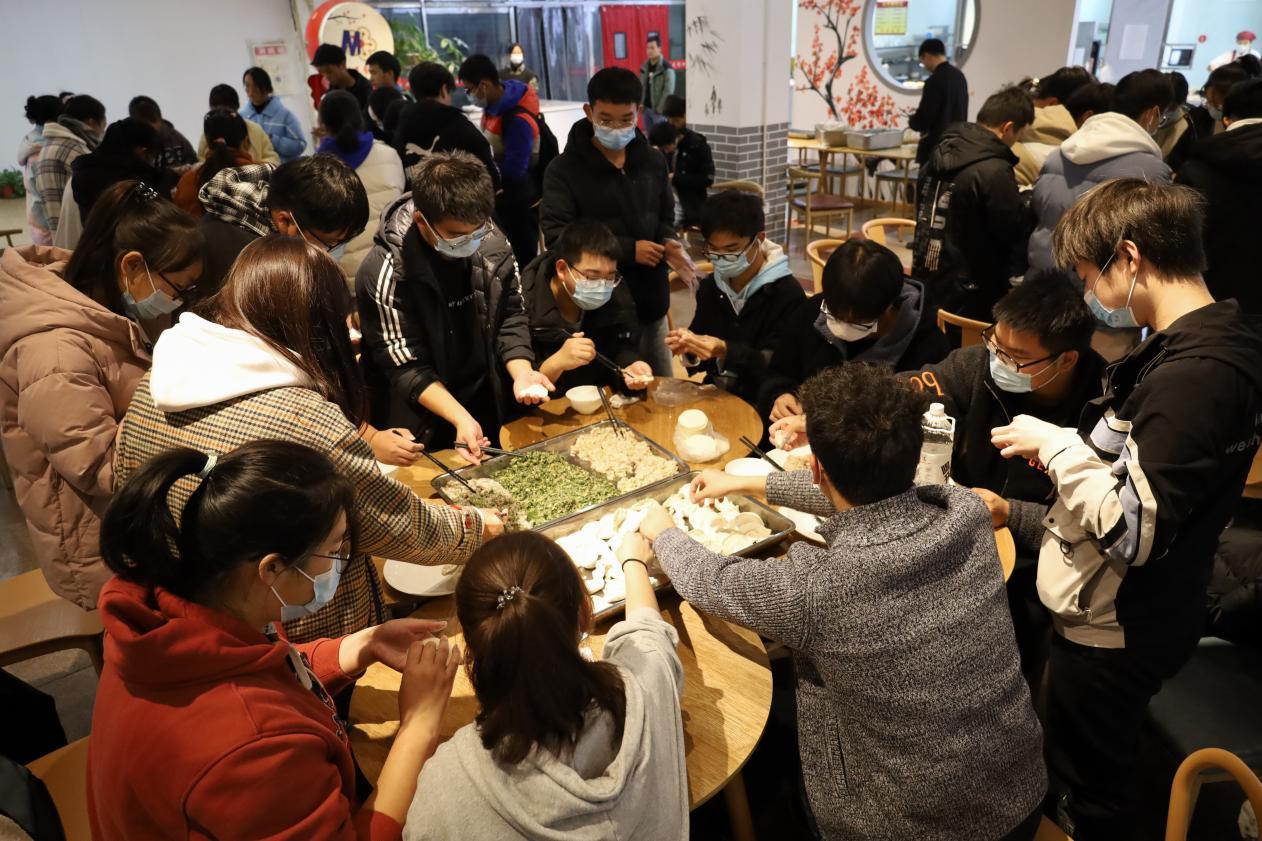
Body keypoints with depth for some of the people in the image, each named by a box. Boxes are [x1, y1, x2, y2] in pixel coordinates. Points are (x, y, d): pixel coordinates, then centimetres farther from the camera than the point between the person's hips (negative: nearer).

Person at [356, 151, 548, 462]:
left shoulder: (491, 242, -12)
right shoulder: (386, 273, -24)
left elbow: (510, 314, -1)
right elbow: (406, 367, -20)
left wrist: (522, 373, -18)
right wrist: (461, 419, -30)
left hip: (488, 405, 5)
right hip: (421, 424, -4)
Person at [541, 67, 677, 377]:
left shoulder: (653, 162, 8)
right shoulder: (564, 170, -8)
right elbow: (557, 238, -15)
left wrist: (667, 242, -5)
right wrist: (628, 250, -19)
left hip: (650, 303, 5)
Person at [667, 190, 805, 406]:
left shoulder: (788, 294, -11)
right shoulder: (710, 287, 6)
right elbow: (702, 361, 10)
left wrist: (725, 352, -28)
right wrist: (689, 348, -12)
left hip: (760, 404, -4)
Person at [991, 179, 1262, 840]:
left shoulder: (1191, 374, -29)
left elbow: (1132, 532, -30)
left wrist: (1055, 444, -20)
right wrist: (1070, 447, 0)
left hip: (1112, 631, -9)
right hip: (1120, 614, 9)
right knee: (1094, 780, 30)